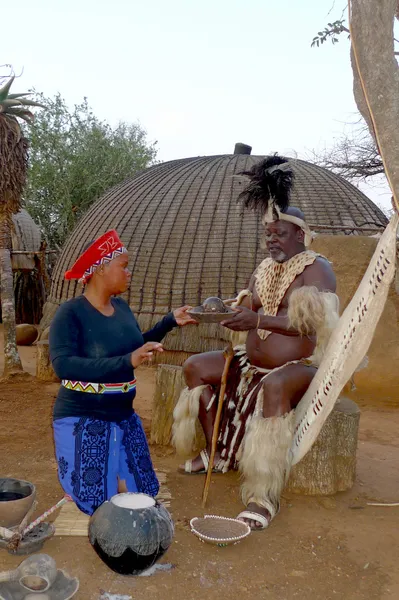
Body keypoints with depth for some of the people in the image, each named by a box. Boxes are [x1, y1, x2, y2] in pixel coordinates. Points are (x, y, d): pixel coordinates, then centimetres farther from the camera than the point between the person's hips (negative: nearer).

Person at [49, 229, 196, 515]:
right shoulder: (71, 313, -18)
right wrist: (127, 362, -38)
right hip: (83, 419, -6)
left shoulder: (121, 307, 2)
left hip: (123, 415, 7)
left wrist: (170, 321, 9)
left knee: (140, 492, 12)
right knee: (98, 500, -4)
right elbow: (63, 365, -31)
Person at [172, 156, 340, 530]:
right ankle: (221, 455, 11)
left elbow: (312, 324, -28)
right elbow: (250, 310, 9)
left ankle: (265, 497, -34)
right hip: (254, 363, 9)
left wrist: (258, 320, -36)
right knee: (195, 367, 3)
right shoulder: (264, 268, 12)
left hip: (301, 367, -8)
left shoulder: (316, 268, -13)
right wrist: (227, 310, -15)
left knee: (274, 385, -42)